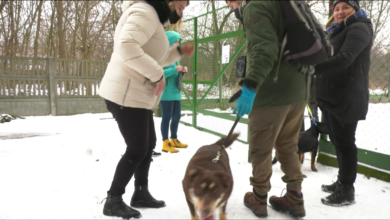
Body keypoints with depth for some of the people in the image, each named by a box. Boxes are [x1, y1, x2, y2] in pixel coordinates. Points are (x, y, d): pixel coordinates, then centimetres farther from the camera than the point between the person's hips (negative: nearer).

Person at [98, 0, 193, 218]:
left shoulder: (154, 18, 21)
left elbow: (153, 58, 25)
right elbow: (127, 47, -31)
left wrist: (179, 52, 12)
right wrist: (157, 75, -25)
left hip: (137, 95, 11)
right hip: (126, 94, -11)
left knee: (148, 144, 16)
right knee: (137, 149, -4)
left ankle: (141, 194, 29)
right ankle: (113, 201, 11)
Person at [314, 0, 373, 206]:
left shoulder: (359, 29, -8)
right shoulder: (336, 32, 22)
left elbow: (344, 59, -25)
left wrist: (313, 68, -34)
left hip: (346, 97, -9)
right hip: (330, 95, 9)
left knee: (344, 142, -5)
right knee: (337, 141, 14)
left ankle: (347, 191, 5)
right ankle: (342, 182, 27)